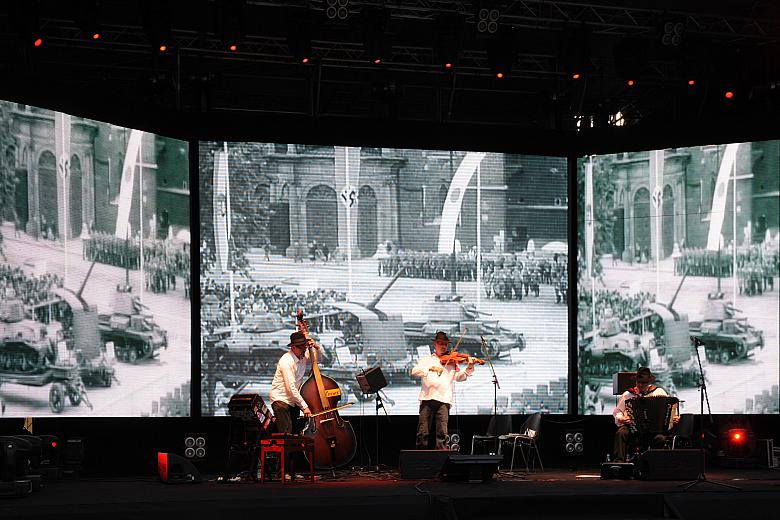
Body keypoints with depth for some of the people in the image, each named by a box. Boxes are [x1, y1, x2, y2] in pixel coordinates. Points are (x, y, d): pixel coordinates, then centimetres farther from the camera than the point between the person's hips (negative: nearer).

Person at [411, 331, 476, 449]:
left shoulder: (452, 362, 18)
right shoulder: (426, 360, 17)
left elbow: (460, 376, 3)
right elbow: (414, 372, 0)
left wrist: (469, 367, -15)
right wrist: (430, 368, -15)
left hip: (443, 399, 0)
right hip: (427, 398, 0)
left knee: (442, 433, -8)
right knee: (422, 433, -2)